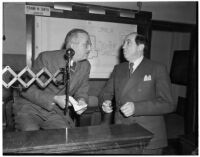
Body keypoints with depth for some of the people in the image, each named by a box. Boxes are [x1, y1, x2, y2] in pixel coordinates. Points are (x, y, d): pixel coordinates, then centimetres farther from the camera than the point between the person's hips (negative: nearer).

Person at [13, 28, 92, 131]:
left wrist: (81, 100, -13)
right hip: (31, 108, -3)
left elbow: (81, 91, 11)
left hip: (57, 113, 3)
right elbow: (27, 89, -12)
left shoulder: (86, 66, -1)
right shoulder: (46, 58, -14)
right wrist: (54, 99, -23)